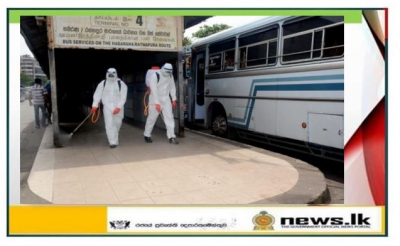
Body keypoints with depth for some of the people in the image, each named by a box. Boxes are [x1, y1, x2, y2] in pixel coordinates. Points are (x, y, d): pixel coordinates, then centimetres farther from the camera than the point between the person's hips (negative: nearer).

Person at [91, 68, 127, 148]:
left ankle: (115, 139, 37)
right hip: (107, 106, 0)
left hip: (118, 106, 0)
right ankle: (113, 142, -8)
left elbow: (123, 97, -8)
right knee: (109, 124, -9)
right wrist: (95, 105, -14)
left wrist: (118, 107, -18)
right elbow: (97, 94, -3)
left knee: (117, 123, 9)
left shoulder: (121, 84, -4)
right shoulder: (103, 83, 0)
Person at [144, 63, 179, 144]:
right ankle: (147, 135, 22)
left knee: (169, 117, -5)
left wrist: (174, 99, 8)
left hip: (166, 99, 5)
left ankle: (171, 137, -3)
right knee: (152, 118, 4)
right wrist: (157, 103, -25)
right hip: (155, 99, -4)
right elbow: (154, 90, -22)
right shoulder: (155, 76, -18)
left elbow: (172, 87, 9)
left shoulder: (170, 76, 0)